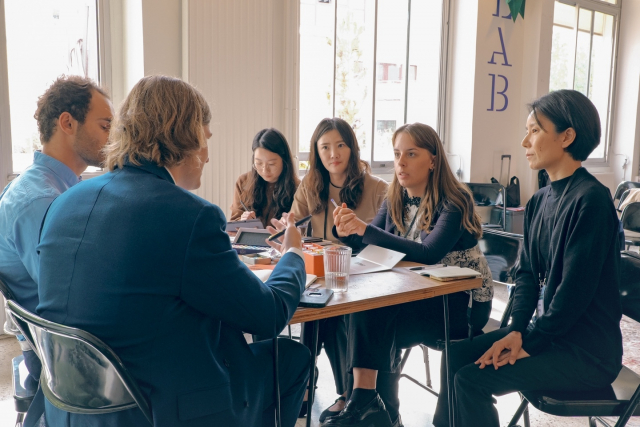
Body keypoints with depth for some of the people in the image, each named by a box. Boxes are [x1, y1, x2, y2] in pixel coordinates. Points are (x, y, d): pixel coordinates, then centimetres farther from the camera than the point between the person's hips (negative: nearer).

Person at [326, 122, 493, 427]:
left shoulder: (454, 202, -17)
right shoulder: (395, 200, 3)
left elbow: (428, 254, -31)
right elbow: (370, 243, -3)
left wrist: (365, 229, -37)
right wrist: (347, 231, -26)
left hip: (463, 300, -6)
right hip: (421, 293, 6)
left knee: (371, 317, -25)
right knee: (364, 312, -22)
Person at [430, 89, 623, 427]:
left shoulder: (591, 200, -20)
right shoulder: (539, 201, 7)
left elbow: (575, 290, -22)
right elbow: (527, 272, 6)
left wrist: (528, 344, -15)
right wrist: (516, 331, -6)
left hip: (587, 352, -8)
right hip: (545, 331, 8)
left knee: (471, 379, -17)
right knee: (457, 354, 2)